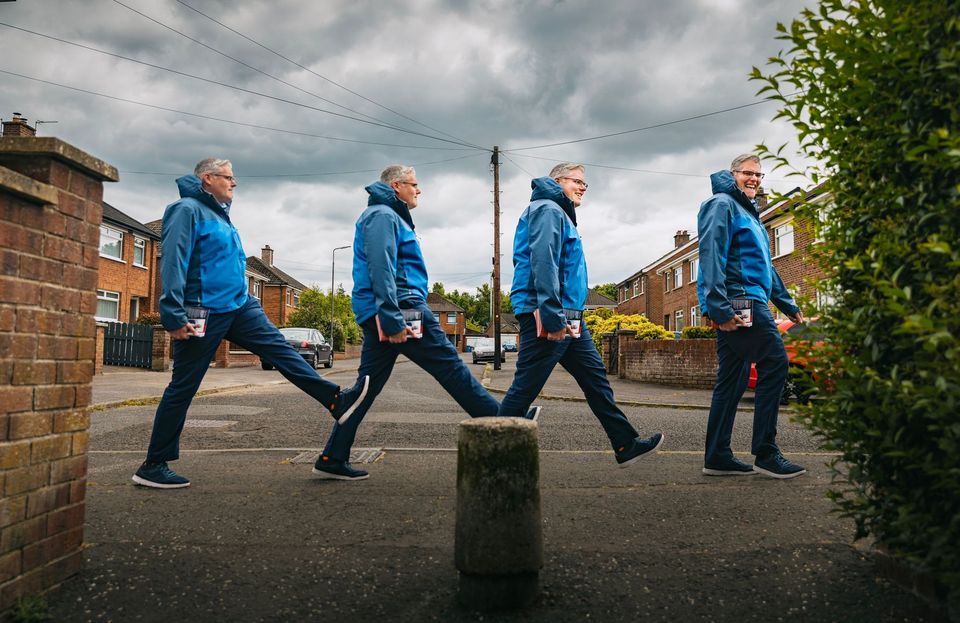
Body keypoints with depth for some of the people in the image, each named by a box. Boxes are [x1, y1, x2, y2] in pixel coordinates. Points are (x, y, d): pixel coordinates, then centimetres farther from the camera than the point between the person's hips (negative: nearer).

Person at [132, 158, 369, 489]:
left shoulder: (220, 214, 18)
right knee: (183, 388, -1)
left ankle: (336, 401, 1)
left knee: (281, 350, 1)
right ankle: (153, 466, 11)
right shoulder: (188, 210, -10)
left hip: (238, 307, 8)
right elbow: (173, 263, -19)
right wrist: (174, 316, -25)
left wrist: (246, 299, 24)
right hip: (204, 313, -8)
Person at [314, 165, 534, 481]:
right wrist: (392, 319, -26)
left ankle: (333, 458, 10)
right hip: (401, 307, -10)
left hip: (379, 314, 10)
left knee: (368, 384, 8)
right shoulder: (383, 215, -6)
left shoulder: (386, 216, 27)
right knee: (450, 366, -5)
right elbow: (381, 269, -19)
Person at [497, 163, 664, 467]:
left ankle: (626, 445, 16)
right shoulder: (548, 210, -7)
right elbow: (543, 262, -21)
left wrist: (565, 317, 16)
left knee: (596, 377, 10)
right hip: (546, 317, -11)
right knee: (525, 388, -5)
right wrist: (552, 316, -27)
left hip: (567, 317, 11)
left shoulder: (560, 214, 25)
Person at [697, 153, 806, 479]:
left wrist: (788, 305, 31)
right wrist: (719, 307, -26)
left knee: (732, 379, 8)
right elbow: (711, 256, -17)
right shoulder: (722, 205, -4)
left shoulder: (749, 213, 27)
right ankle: (765, 454, -5)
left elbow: (765, 267, 32)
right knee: (774, 364, -10)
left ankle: (717, 457, 12)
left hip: (745, 305, 10)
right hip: (739, 301, -10)